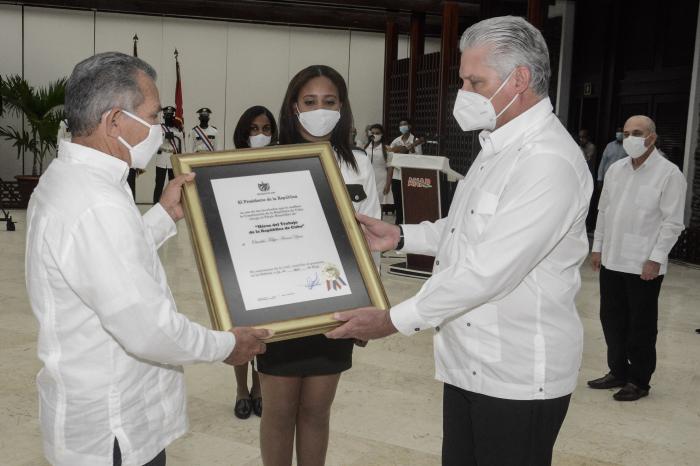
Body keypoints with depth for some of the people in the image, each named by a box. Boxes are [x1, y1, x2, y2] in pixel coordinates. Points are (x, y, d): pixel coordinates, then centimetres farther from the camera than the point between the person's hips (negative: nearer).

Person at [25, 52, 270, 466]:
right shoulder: (98, 205, -29)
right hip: (115, 429, -9)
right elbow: (150, 331, -28)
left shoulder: (66, 179, 3)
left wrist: (164, 215, 9)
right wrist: (226, 346, -13)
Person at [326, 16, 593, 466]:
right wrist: (400, 236, 9)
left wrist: (395, 320, -20)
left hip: (519, 376, -9)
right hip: (468, 361, 9)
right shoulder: (499, 147, 11)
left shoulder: (549, 161, -22)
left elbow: (488, 271, -26)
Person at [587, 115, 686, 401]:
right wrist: (597, 247, 12)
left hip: (644, 265, -6)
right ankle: (618, 372, 30)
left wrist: (656, 258, -15)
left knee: (641, 325, 6)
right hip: (611, 260, 6)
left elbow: (672, 222, -11)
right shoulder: (615, 169, 9)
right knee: (612, 320, 13)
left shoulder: (669, 174, -9)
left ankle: (639, 381, 19)